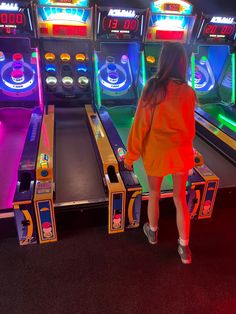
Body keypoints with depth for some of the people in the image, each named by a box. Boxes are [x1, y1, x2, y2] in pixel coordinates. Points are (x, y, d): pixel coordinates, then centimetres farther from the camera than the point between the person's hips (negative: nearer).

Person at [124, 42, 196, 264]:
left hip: (155, 152, -1)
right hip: (180, 152, 2)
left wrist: (131, 154, -3)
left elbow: (141, 124, -12)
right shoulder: (188, 92, -6)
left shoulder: (152, 88, -13)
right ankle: (184, 248, 23)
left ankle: (152, 231, 42)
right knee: (180, 198, 14)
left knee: (154, 193, 21)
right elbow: (189, 128, 3)